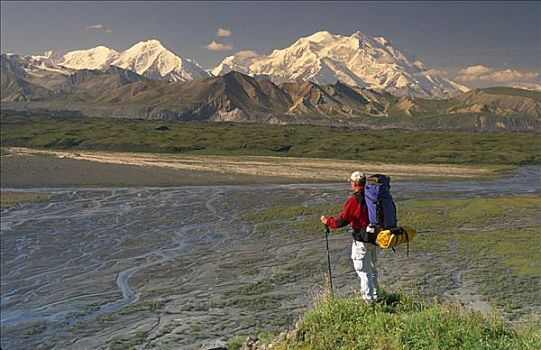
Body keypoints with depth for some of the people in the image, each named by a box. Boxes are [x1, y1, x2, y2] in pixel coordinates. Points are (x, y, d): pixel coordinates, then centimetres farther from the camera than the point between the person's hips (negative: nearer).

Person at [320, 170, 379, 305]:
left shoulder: (353, 200, -20)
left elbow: (342, 221, -16)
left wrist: (327, 221, 0)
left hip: (362, 240, -8)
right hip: (375, 237, 8)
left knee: (363, 269, 4)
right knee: (372, 267, 22)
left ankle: (369, 299, 8)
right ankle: (374, 294, 33)